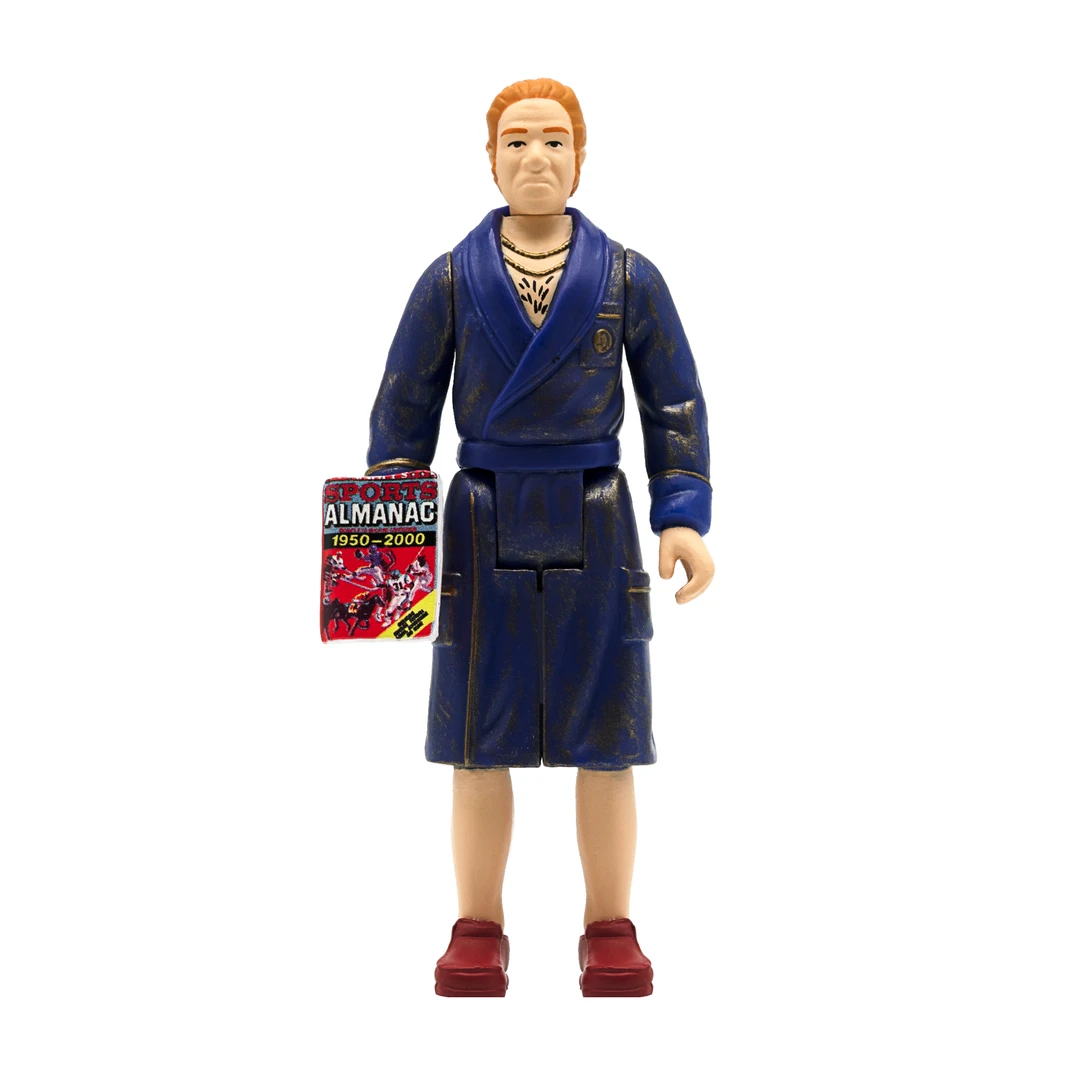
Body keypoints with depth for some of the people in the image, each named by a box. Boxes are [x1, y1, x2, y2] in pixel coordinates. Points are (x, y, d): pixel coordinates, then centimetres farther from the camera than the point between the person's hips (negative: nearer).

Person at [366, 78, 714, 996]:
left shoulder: (629, 279, 2)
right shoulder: (451, 281, 2)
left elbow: (676, 404, 3)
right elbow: (404, 407, 5)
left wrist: (683, 515, -8)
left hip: (594, 525, 0)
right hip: (484, 527, 0)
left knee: (606, 738, 3)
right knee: (480, 737, 3)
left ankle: (611, 935, 13)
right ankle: (479, 935, 13)